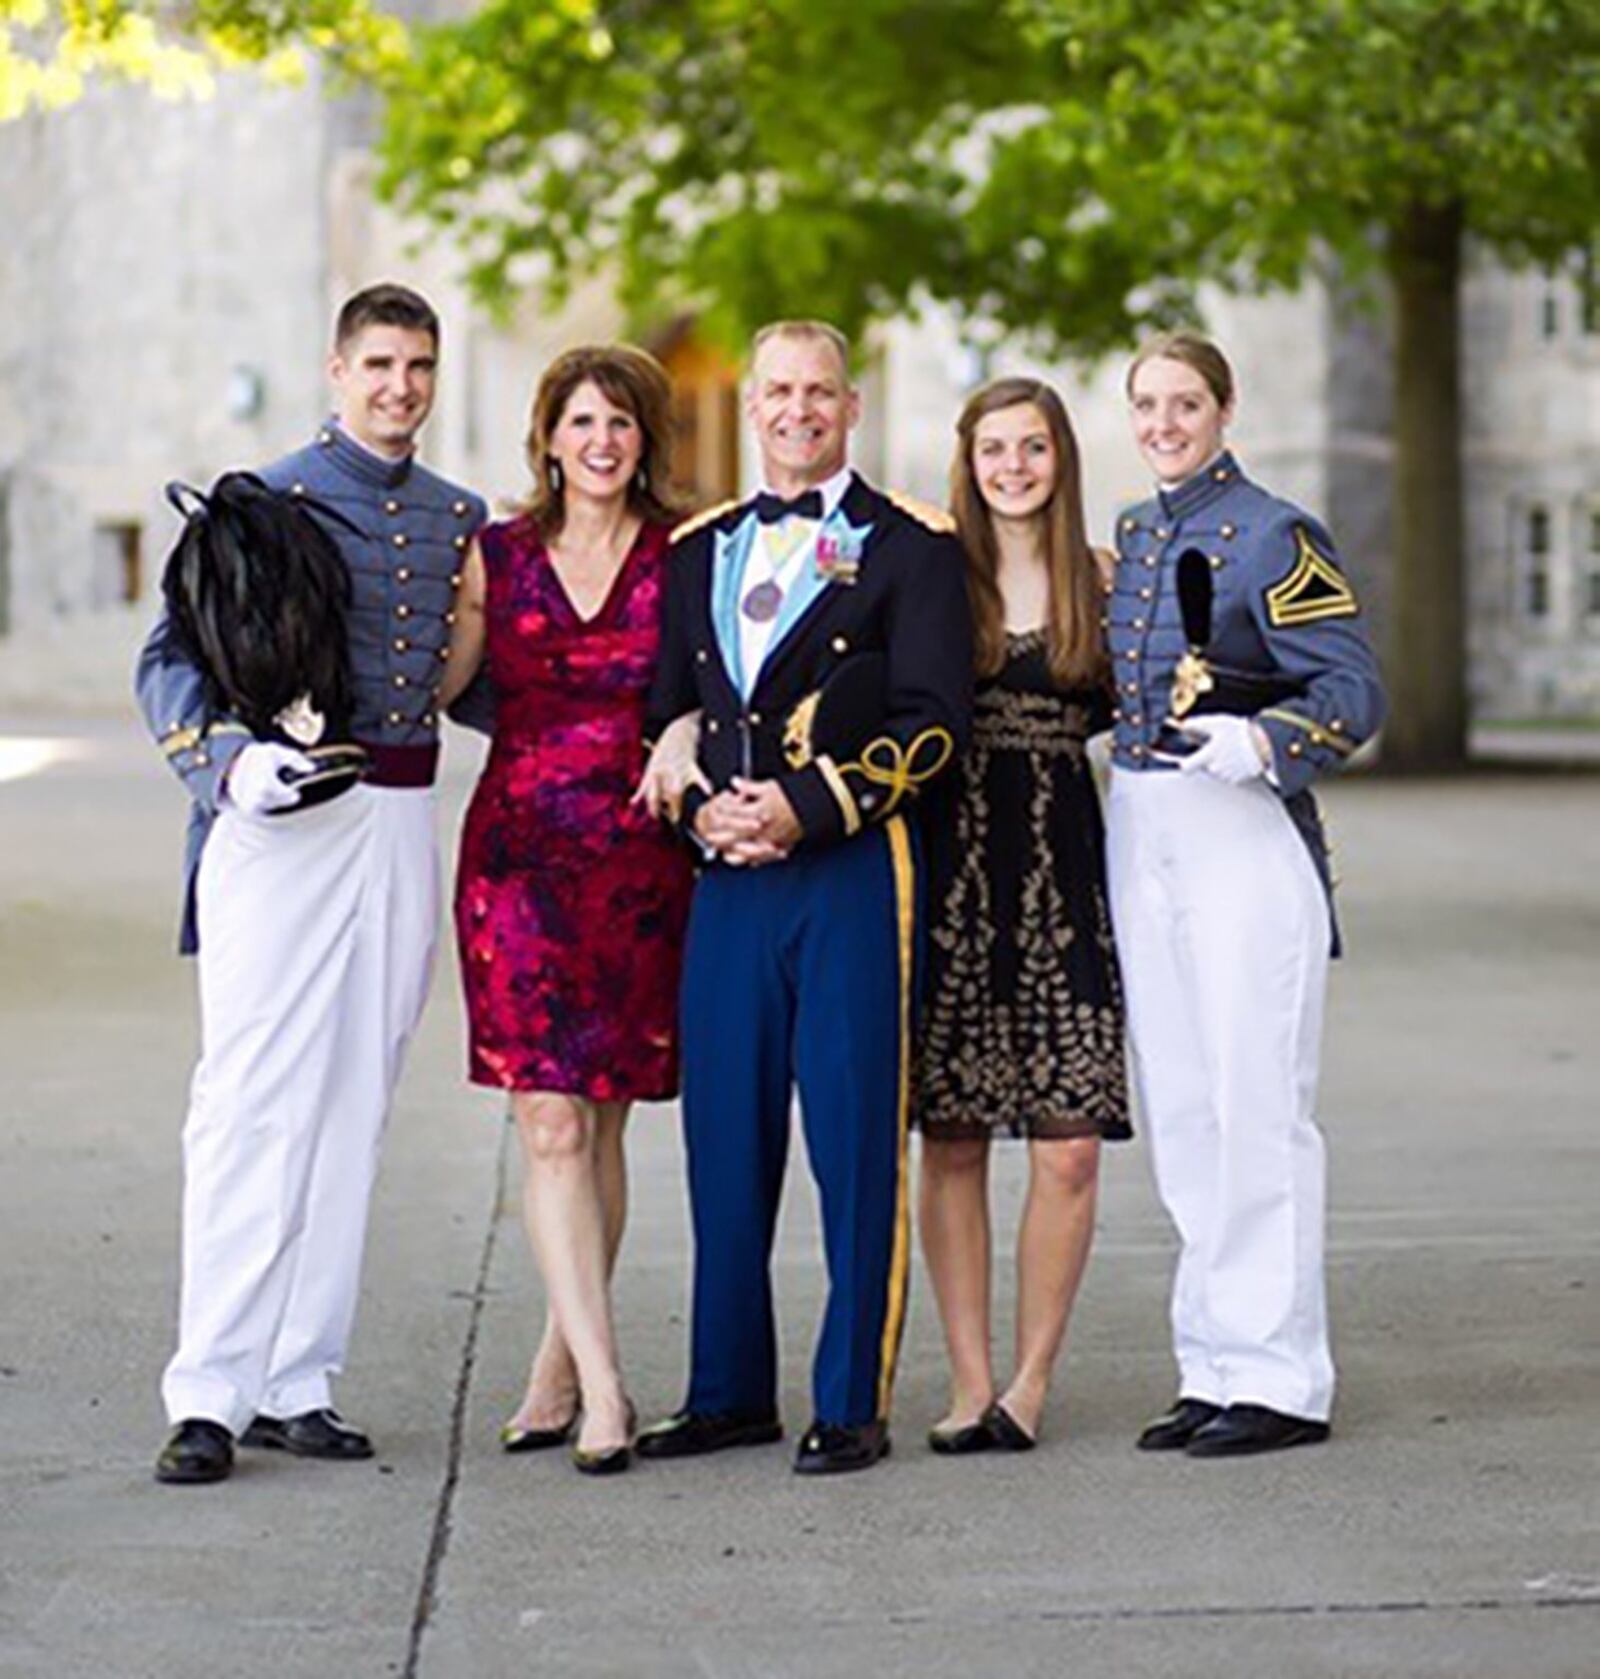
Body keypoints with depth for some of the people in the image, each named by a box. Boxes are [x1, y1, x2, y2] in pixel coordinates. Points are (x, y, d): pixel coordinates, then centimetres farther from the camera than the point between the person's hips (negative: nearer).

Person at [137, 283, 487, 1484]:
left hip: (404, 830, 5)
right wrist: (230, 763, -21)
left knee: (353, 1112, 7)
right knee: (252, 1107, -7)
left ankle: (296, 1385, 14)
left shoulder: (460, 519, 15)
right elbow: (171, 661, -4)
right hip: (284, 827, -5)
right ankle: (210, 1395, -3)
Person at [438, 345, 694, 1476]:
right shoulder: (496, 556, 7)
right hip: (519, 856, 0)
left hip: (639, 864, 0)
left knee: (601, 1127, 7)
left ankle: (561, 1364, 20)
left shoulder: (684, 556, 4)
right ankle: (601, 1386, -8)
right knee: (550, 1127, -8)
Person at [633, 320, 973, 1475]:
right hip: (729, 878, 5)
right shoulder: (699, 551, 17)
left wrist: (807, 806, -13)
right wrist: (700, 808, -1)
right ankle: (730, 1392, 17)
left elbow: (934, 719, -6)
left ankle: (854, 1403, 4)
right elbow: (666, 711, 18)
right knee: (725, 1137, 7)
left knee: (856, 1140, -3)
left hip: (855, 873, -4)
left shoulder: (910, 545, 2)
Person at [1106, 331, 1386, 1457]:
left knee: (1256, 1106, -6)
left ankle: (1280, 1381, -1)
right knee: (1180, 1112, 9)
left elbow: (1355, 695, -11)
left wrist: (1261, 743, -26)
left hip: (1245, 840, -7)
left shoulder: (1276, 535, -5)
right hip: (1142, 836, 7)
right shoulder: (1132, 539, 15)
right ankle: (1215, 1370, 16)